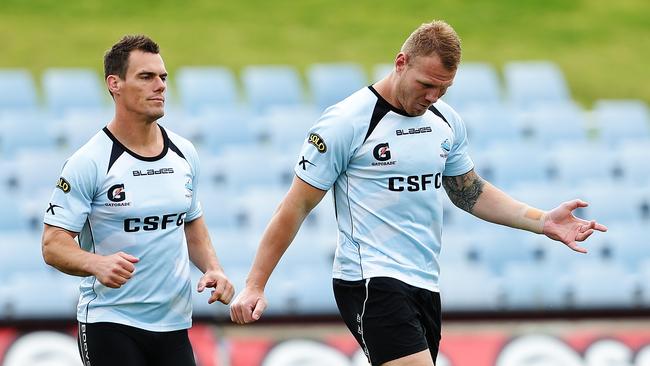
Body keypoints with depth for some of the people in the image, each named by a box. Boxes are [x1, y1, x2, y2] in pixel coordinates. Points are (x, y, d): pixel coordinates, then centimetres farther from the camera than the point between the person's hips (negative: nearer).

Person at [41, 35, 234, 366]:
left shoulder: (184, 154, 8)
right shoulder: (88, 163, -11)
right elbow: (53, 244, -14)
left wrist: (213, 269, 4)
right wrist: (99, 264, -33)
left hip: (174, 325, 5)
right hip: (109, 325, -5)